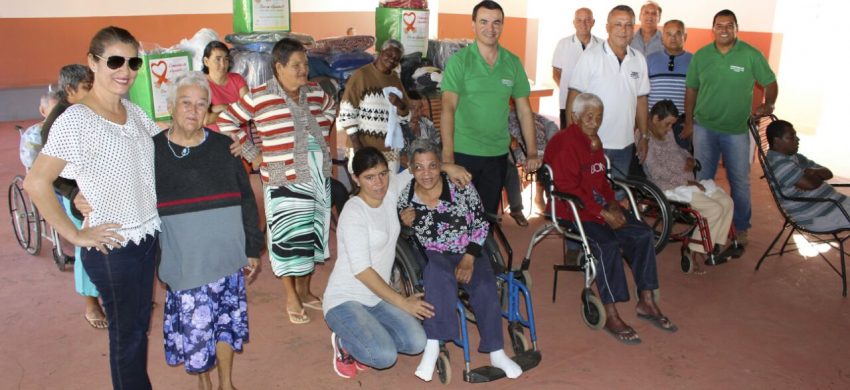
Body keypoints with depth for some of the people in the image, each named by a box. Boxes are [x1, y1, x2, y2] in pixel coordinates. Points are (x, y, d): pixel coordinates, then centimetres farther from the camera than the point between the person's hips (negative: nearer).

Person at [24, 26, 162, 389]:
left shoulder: (134, 111, 3)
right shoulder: (75, 121, -18)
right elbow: (35, 183, -20)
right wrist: (75, 235, -15)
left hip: (147, 235, 6)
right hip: (112, 247, -6)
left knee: (141, 323, 19)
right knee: (126, 331, 10)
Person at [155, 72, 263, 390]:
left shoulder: (223, 147, 3)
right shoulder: (152, 151, -2)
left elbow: (246, 201, 8)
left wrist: (252, 248, 8)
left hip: (226, 256, 2)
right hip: (184, 263, -1)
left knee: (226, 322, 11)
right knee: (194, 327, 5)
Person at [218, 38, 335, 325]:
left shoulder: (315, 93, 5)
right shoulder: (260, 98, -11)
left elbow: (330, 108, 26)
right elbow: (226, 121, -6)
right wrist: (251, 153, -5)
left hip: (319, 177, 6)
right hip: (284, 182, -6)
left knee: (313, 236, 14)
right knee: (288, 239, -1)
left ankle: (305, 291, 31)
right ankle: (292, 299, 16)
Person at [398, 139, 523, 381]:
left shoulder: (460, 186, -12)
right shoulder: (405, 196, -7)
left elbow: (481, 224, -6)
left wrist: (469, 259, -15)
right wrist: (404, 223, -16)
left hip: (468, 251, 1)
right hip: (433, 255, 0)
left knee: (485, 286, -27)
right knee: (439, 274, -36)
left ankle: (497, 353, -11)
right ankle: (432, 346, -33)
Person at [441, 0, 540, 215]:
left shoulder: (513, 63, 5)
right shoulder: (459, 60, -6)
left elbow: (524, 110, 9)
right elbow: (448, 107, -15)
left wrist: (532, 153, 4)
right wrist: (448, 155, -24)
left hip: (498, 153, 4)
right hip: (463, 152, -3)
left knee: (489, 213, 14)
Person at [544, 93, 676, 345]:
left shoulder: (594, 141, 15)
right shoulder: (564, 144, -14)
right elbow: (568, 189, -19)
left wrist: (612, 204, 0)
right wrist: (602, 213, -20)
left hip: (599, 206, 9)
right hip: (571, 210, -9)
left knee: (642, 233, -6)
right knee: (607, 244, -29)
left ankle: (646, 302, 4)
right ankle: (611, 316, -20)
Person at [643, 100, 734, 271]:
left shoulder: (667, 132, 13)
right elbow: (657, 172, -22)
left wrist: (689, 158, 5)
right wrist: (686, 181, -20)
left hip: (687, 181, 10)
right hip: (669, 187, -10)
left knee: (727, 202, -1)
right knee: (714, 208, -19)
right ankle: (697, 252, -5)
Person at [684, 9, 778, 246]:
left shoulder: (751, 55, -7)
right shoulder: (701, 56, 0)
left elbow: (770, 83, 1)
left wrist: (768, 104, -17)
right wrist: (688, 122, 7)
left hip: (737, 130, -1)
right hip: (704, 128, 2)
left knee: (740, 181, 7)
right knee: (702, 179, 12)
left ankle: (741, 227, 24)